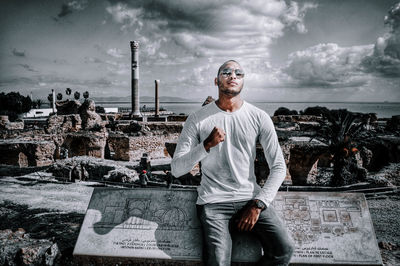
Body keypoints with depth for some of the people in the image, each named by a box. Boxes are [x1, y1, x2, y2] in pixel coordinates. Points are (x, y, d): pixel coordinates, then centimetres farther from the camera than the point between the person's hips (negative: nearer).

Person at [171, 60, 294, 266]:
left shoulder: (259, 118, 3)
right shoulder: (198, 119, 0)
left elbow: (278, 166, 4)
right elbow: (176, 169, -4)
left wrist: (258, 204, -7)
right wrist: (207, 145, -20)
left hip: (250, 197, 2)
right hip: (214, 202, -2)